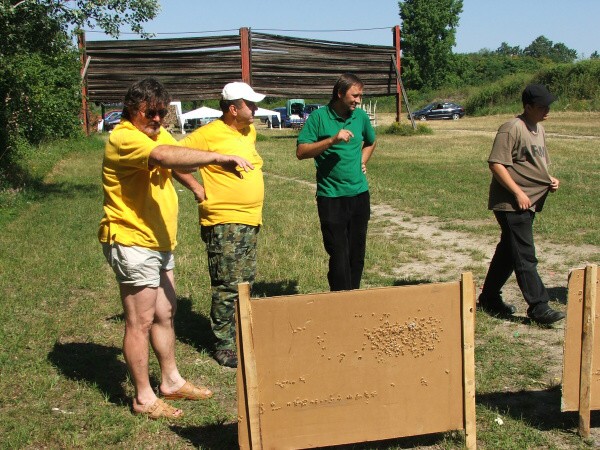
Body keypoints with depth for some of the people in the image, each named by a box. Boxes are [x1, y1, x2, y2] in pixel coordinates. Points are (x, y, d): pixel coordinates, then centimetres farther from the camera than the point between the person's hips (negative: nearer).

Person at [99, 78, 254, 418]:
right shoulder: (124, 138, -20)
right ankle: (144, 398, 10)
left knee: (165, 313, 17)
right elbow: (164, 156, -37)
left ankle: (172, 381, 31)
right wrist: (218, 158, -43)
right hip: (133, 245, -10)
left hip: (160, 243, 10)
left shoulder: (158, 133, 13)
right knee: (141, 322, -1)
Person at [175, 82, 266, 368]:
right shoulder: (209, 134, -14)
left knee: (245, 282, 16)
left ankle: (241, 336, 29)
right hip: (224, 222, -8)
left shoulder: (249, 132, 11)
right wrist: (197, 188, -13)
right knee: (227, 286, -4)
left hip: (250, 220, 8)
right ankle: (224, 346, 6)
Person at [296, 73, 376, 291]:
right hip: (331, 197, -5)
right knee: (339, 255, -5)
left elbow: (370, 142, 29)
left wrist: (362, 161, 12)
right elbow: (301, 151, -13)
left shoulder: (361, 116, 9)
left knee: (357, 255, 12)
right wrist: (333, 140, -22)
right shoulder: (319, 117, -7)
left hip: (360, 193, 5)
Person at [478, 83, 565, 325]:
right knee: (525, 256, -8)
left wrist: (549, 179, 7)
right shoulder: (512, 129, -14)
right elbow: (496, 164, -19)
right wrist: (518, 192, -21)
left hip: (530, 203, 10)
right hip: (511, 203, -10)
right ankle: (538, 307, -5)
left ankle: (489, 298, 26)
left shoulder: (539, 129, 16)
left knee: (508, 251, 15)